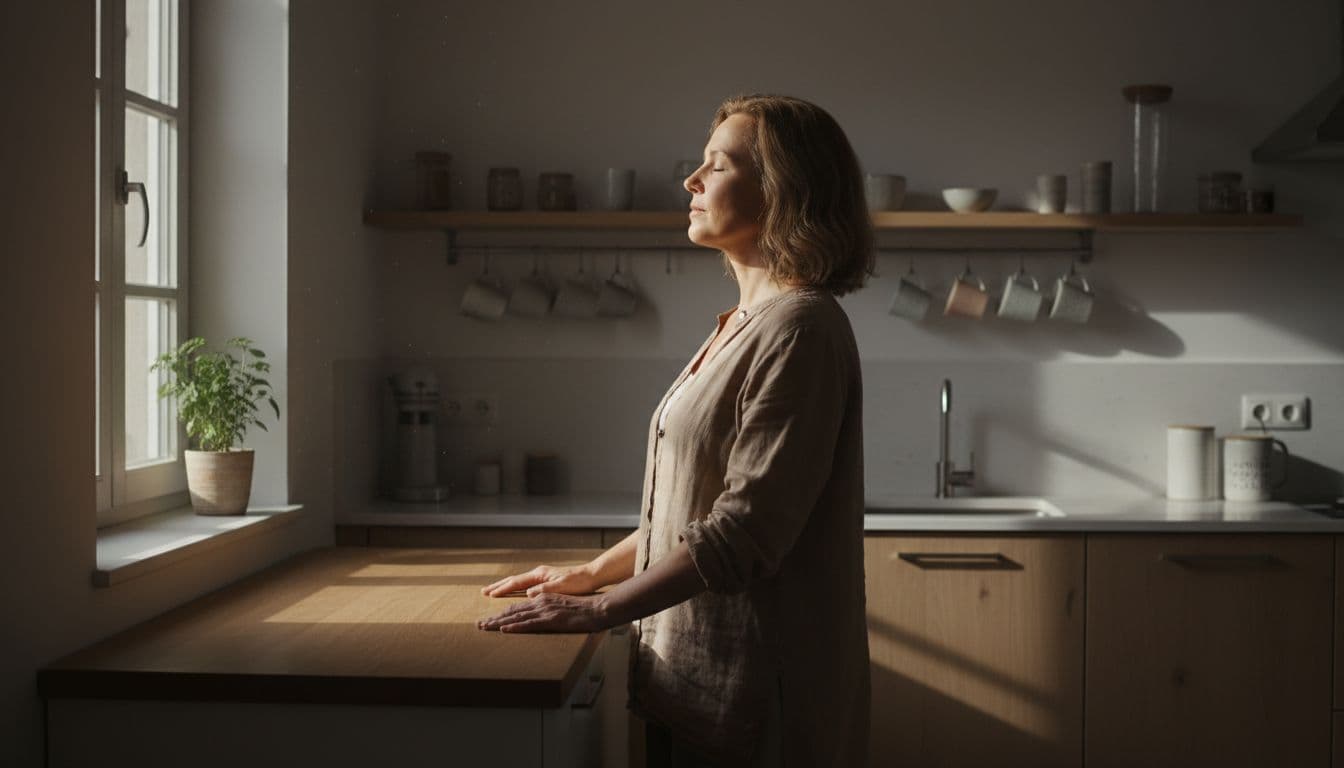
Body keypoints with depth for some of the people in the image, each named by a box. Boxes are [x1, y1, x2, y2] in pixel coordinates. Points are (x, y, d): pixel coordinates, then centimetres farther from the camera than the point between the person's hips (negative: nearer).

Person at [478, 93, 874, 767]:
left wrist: (600, 610, -19)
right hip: (692, 665, 8)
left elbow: (749, 529, -23)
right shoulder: (743, 325, 13)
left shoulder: (799, 328, -17)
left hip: (746, 680, -8)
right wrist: (592, 574, 14)